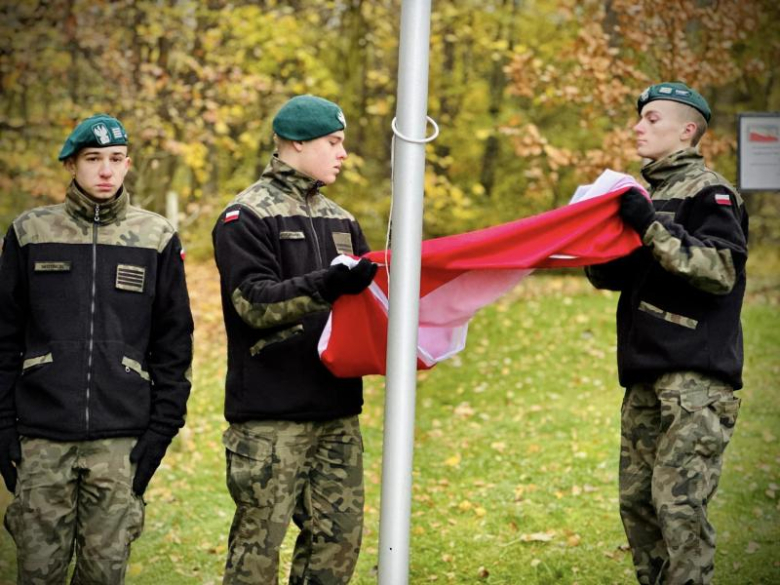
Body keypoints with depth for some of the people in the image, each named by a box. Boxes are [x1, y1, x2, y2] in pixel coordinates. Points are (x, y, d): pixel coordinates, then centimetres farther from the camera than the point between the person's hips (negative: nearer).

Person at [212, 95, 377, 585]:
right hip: (270, 413, -7)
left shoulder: (340, 220, 18)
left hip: (337, 408, 7)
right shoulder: (247, 217, -5)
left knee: (340, 534, 7)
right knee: (260, 537, -3)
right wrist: (327, 286, -28)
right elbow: (254, 303, -16)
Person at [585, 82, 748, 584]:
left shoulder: (708, 192, -4)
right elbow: (615, 276, 27)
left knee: (678, 502, -14)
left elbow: (722, 269, -18)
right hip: (647, 378, 9)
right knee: (637, 501, 8)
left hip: (696, 379, -9)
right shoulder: (650, 194, 21)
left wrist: (652, 227, -21)